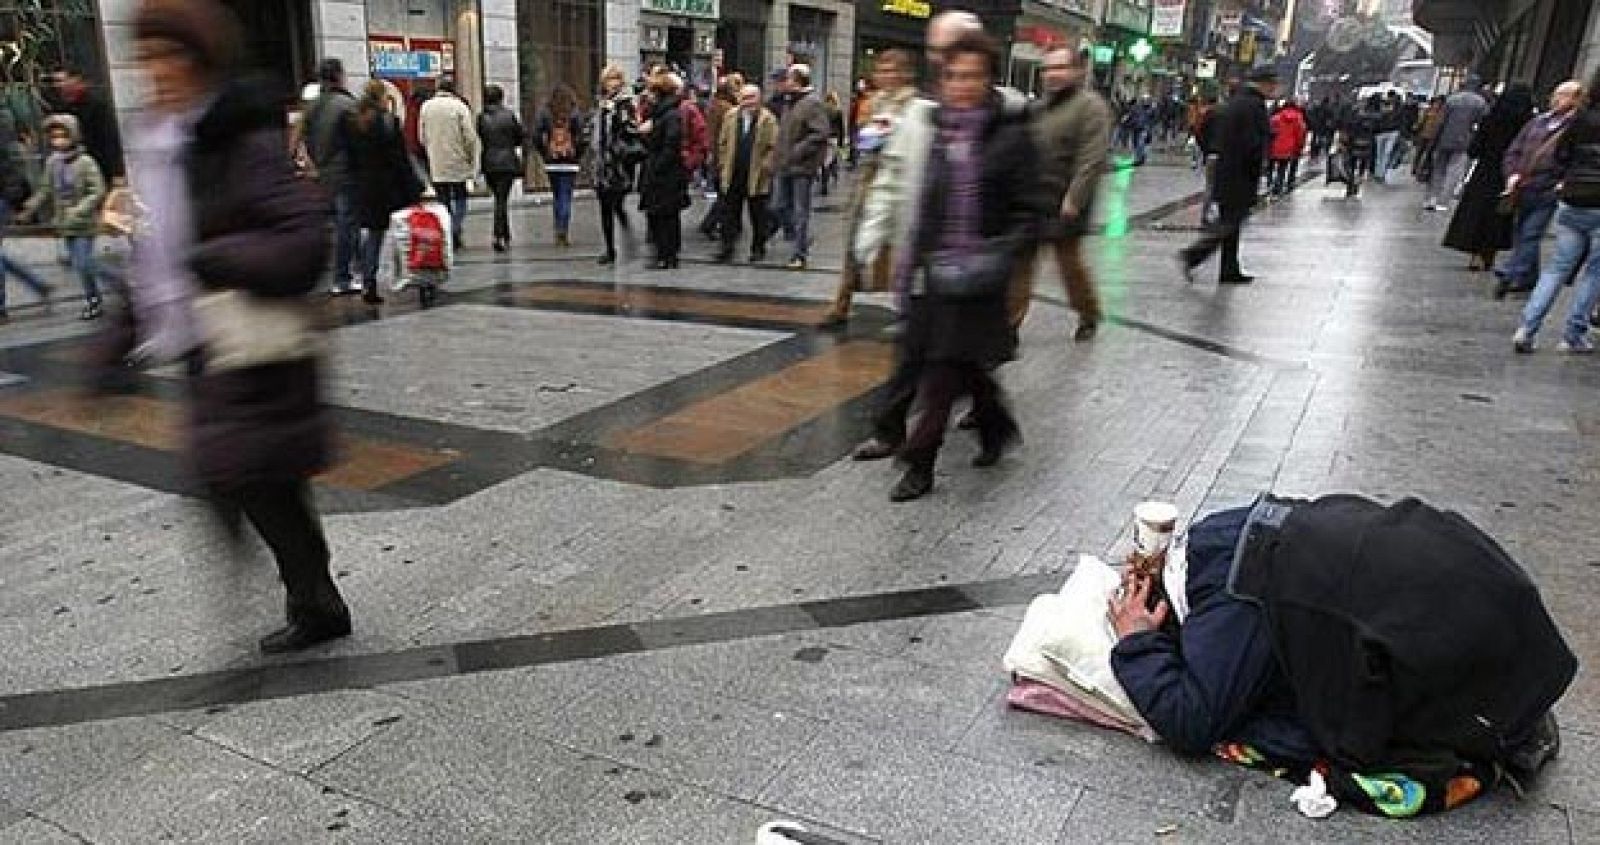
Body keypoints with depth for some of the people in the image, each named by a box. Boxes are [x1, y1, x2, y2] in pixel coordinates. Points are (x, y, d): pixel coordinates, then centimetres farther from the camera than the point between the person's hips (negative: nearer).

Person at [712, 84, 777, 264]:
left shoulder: (768, 120, -5)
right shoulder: (731, 117, 9)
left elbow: (774, 147, -8)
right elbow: (722, 143, 14)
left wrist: (765, 167, -14)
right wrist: (724, 164, 6)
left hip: (757, 177, -4)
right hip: (733, 176, 4)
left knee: (758, 215, 6)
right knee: (730, 213, 5)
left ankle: (757, 249, 17)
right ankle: (727, 247, 11)